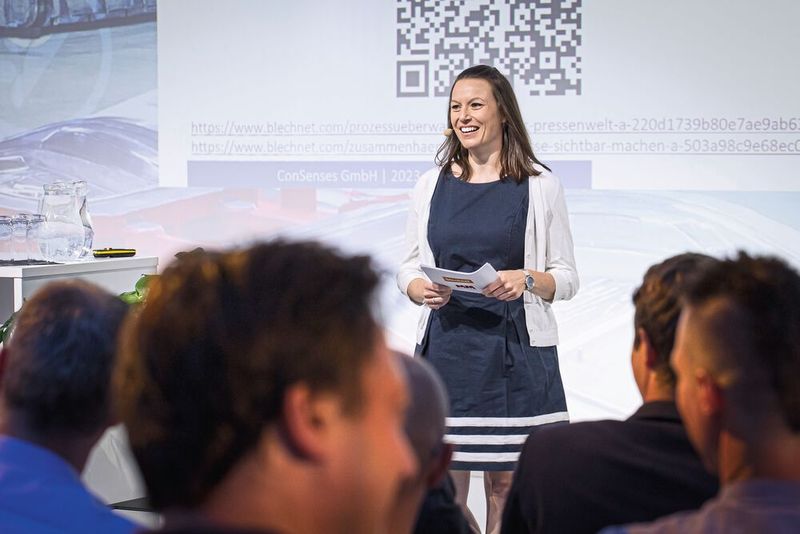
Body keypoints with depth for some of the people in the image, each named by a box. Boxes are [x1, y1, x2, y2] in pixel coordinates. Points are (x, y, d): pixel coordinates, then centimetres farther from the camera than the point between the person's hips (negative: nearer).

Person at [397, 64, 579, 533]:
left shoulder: (540, 187, 3)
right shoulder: (432, 186, 11)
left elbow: (567, 277, 4)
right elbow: (409, 268, 14)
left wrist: (526, 280, -15)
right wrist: (421, 289, -8)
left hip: (516, 351, -2)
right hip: (446, 348, 2)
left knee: (506, 485, -1)